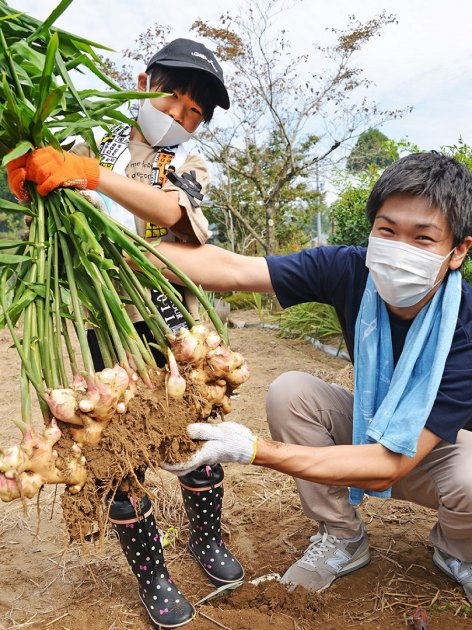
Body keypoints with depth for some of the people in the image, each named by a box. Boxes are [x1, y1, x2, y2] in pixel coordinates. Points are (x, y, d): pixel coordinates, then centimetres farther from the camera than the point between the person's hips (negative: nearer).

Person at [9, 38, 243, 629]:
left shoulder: (190, 166, 7)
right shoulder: (95, 140, 9)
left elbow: (174, 210, -18)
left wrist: (90, 174, -31)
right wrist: (28, 174, -16)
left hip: (170, 321, 1)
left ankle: (206, 539, 35)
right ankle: (150, 574, 26)